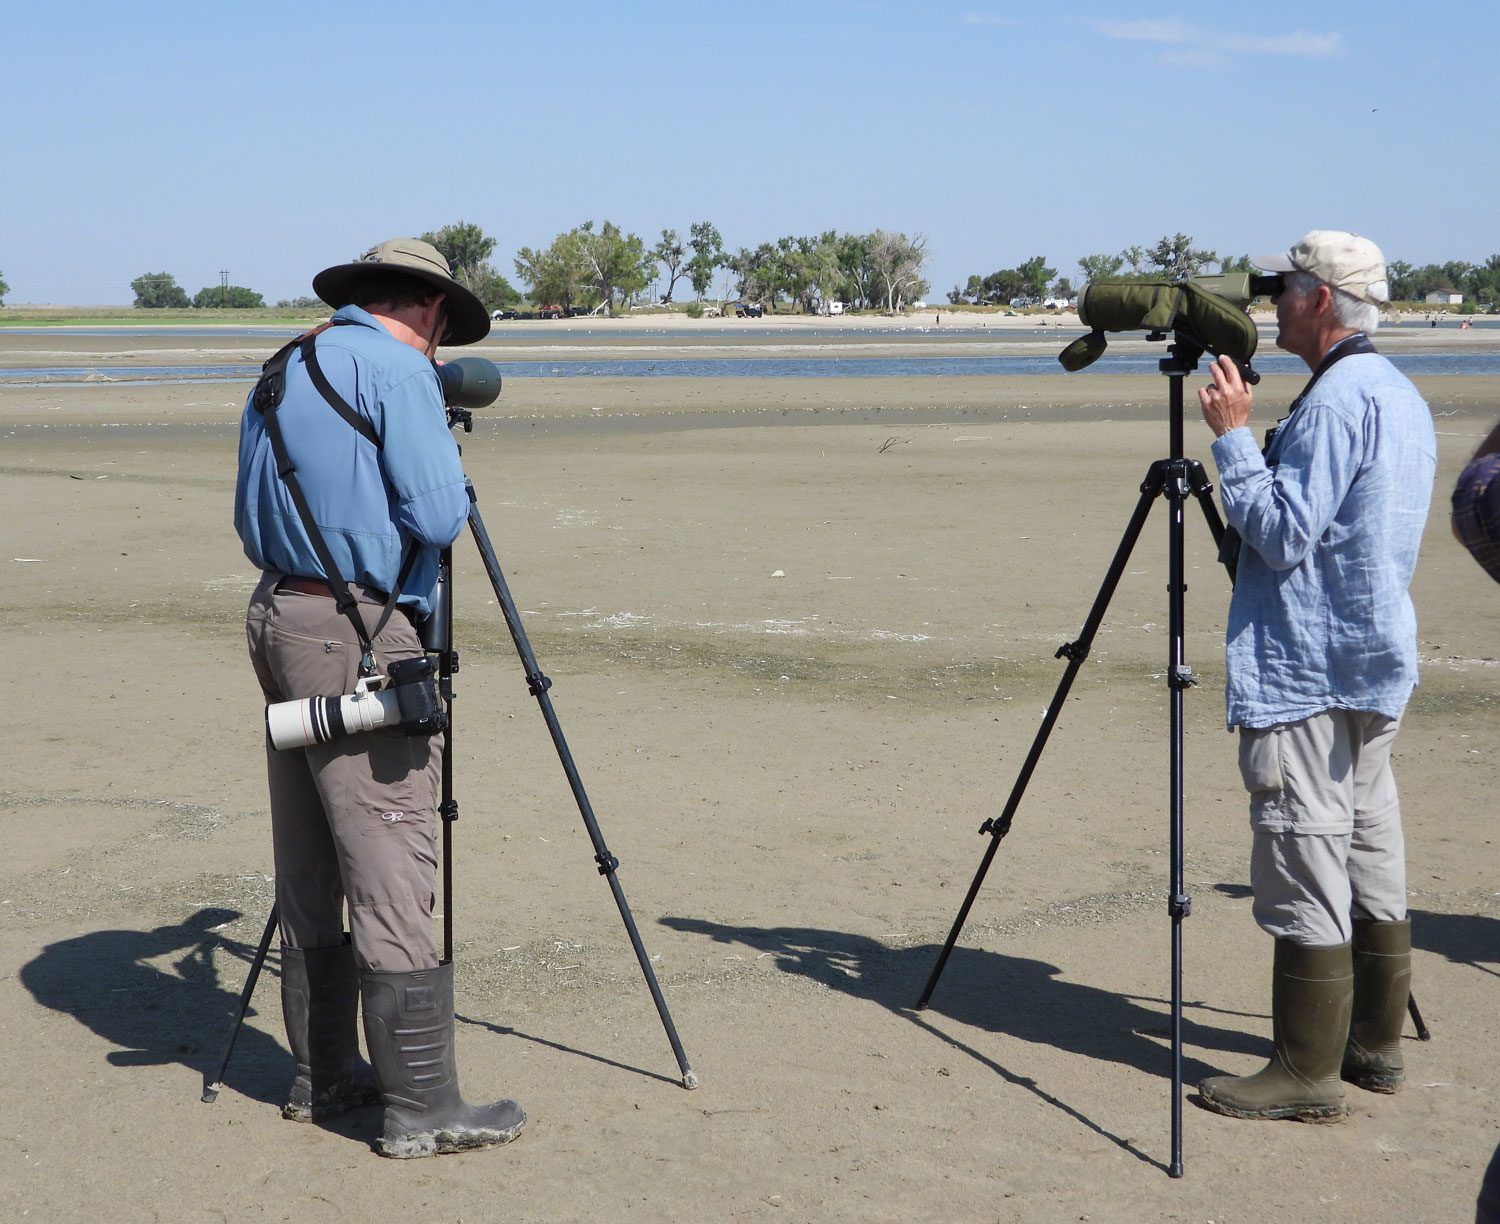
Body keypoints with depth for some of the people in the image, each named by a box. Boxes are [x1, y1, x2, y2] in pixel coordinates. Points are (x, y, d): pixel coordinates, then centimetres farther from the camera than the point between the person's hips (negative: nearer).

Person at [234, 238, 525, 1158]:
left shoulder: (282, 372, 17)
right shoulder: (398, 368, -9)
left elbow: (253, 520, 22)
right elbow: (437, 516, -15)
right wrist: (449, 459, 4)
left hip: (280, 622, 9)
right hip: (358, 640, -9)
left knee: (310, 872, 14)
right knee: (391, 872, -8)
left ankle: (324, 1076, 23)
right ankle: (422, 1108, -5)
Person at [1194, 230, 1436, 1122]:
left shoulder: (1336, 399, -17)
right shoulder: (1403, 395, 15)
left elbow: (1281, 533, -20)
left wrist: (1234, 434, -14)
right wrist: (1251, 439, 18)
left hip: (1308, 671, -10)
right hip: (1377, 664, 10)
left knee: (1304, 868, -7)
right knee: (1371, 857, 14)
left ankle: (1309, 1072, -3)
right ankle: (1375, 1043, 22)